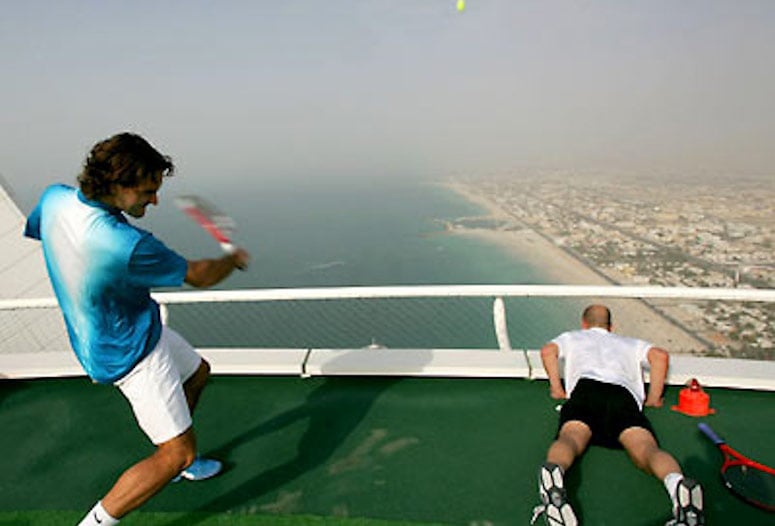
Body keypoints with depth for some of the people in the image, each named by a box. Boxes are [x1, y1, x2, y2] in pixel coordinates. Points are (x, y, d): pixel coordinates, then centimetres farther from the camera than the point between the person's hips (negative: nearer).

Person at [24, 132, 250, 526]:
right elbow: (199, 276, -21)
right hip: (130, 353, -9)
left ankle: (175, 461, 47)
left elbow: (30, 229, 14)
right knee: (178, 454, -3)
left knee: (197, 372, 29)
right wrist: (234, 259, 0)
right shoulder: (128, 246, -36)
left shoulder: (55, 198, -12)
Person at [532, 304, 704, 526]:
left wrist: (557, 388, 21)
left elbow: (548, 350, 15)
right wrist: (653, 398, 24)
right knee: (645, 448, -20)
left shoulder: (572, 337, 36)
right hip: (625, 394, 2)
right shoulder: (630, 343, 39)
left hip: (585, 387, -1)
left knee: (570, 438, -25)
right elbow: (661, 355, 20)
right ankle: (676, 481, -52)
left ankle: (554, 470, -57)